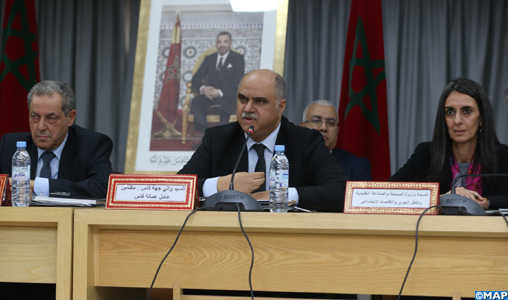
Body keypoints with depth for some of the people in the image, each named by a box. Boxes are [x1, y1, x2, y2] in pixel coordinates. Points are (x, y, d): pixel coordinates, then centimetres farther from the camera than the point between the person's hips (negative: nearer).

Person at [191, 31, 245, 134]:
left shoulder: (238, 58, 8)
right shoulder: (209, 59, 21)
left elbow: (238, 83, -5)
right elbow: (196, 78, 13)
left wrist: (220, 93, -20)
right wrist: (203, 88, -12)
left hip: (230, 98, -3)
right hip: (211, 97, 3)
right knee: (196, 102, -31)